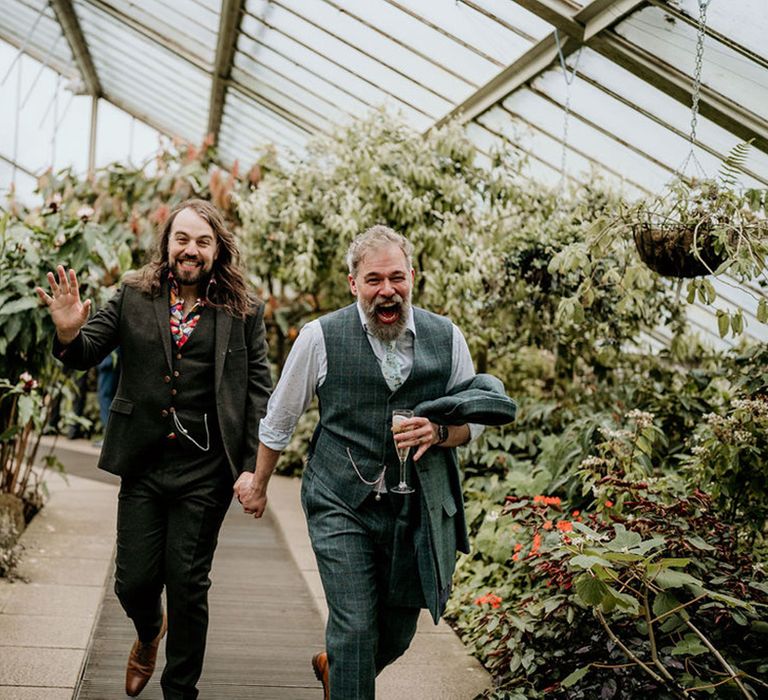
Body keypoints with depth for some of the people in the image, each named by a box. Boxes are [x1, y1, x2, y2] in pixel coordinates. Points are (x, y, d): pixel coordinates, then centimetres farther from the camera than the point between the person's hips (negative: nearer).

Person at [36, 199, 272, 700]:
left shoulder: (244, 312, 0)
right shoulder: (134, 297, 4)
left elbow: (260, 391, -1)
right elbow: (87, 354, 4)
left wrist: (253, 466, -8)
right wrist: (69, 334, -21)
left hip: (204, 471, -2)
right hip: (143, 465, 2)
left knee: (188, 586, 6)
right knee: (133, 582, 8)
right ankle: (150, 633, 45)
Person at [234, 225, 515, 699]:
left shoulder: (446, 338, 0)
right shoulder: (321, 337, -6)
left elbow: (475, 419, 9)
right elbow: (281, 417, 8)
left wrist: (437, 432, -13)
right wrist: (259, 483, 17)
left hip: (416, 507, 3)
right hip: (342, 505, -3)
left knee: (398, 634, 15)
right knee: (355, 629, -10)